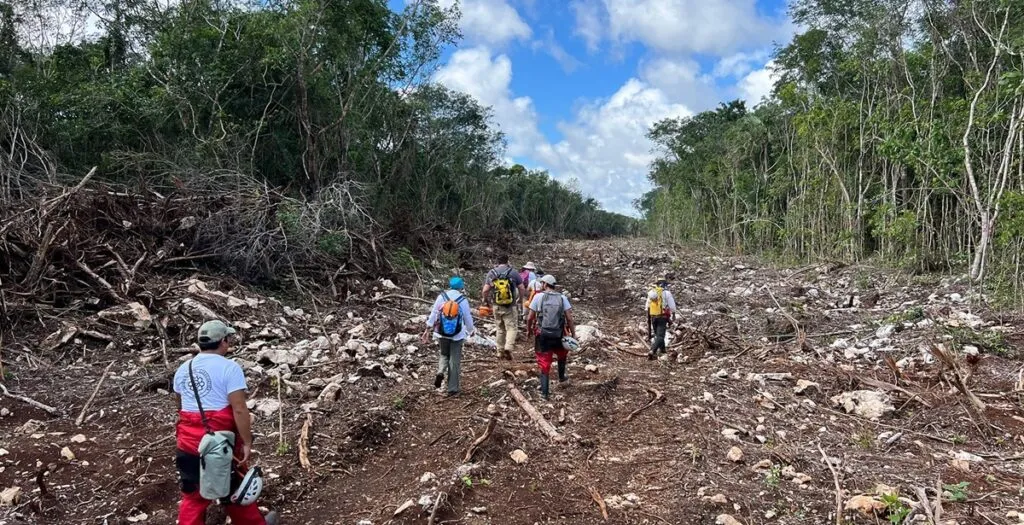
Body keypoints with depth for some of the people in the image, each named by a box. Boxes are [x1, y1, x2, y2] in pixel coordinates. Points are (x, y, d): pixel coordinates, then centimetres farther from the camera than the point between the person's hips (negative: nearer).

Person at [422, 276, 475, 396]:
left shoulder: (441, 297, -6)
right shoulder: (463, 300, -9)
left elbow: (433, 314, -3)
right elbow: (468, 319, -1)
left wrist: (428, 330, 6)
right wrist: (471, 330, 19)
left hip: (442, 334, 1)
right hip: (457, 336, -1)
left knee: (443, 355, 23)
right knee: (455, 361, 8)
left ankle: (440, 372, -5)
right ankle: (453, 389, 11)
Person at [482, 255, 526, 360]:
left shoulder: (491, 273, 1)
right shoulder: (513, 272, -5)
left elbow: (485, 290, -4)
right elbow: (522, 289, -4)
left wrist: (486, 300, 14)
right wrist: (518, 297, 15)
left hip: (496, 306, 3)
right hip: (510, 307, -3)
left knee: (500, 329, 15)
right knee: (512, 328, 1)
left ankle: (500, 352, 18)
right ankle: (508, 347, -20)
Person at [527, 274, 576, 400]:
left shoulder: (538, 297, -4)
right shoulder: (562, 298, 0)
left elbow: (530, 317, -4)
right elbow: (569, 318, -5)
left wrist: (528, 329, 13)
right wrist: (573, 334, 1)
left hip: (543, 336, -1)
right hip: (558, 336, 2)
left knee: (544, 363, 7)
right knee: (562, 355, 31)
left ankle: (544, 392, 7)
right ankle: (561, 378, 47)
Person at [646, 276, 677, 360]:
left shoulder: (651, 292, 5)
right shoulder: (666, 293, -8)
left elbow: (647, 307, 11)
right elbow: (672, 306, -4)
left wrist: (648, 317, 21)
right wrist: (673, 316, 10)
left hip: (653, 317, 5)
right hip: (662, 317, -5)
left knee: (658, 334, 23)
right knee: (660, 336, -6)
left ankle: (662, 349, 35)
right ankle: (652, 351, -23)